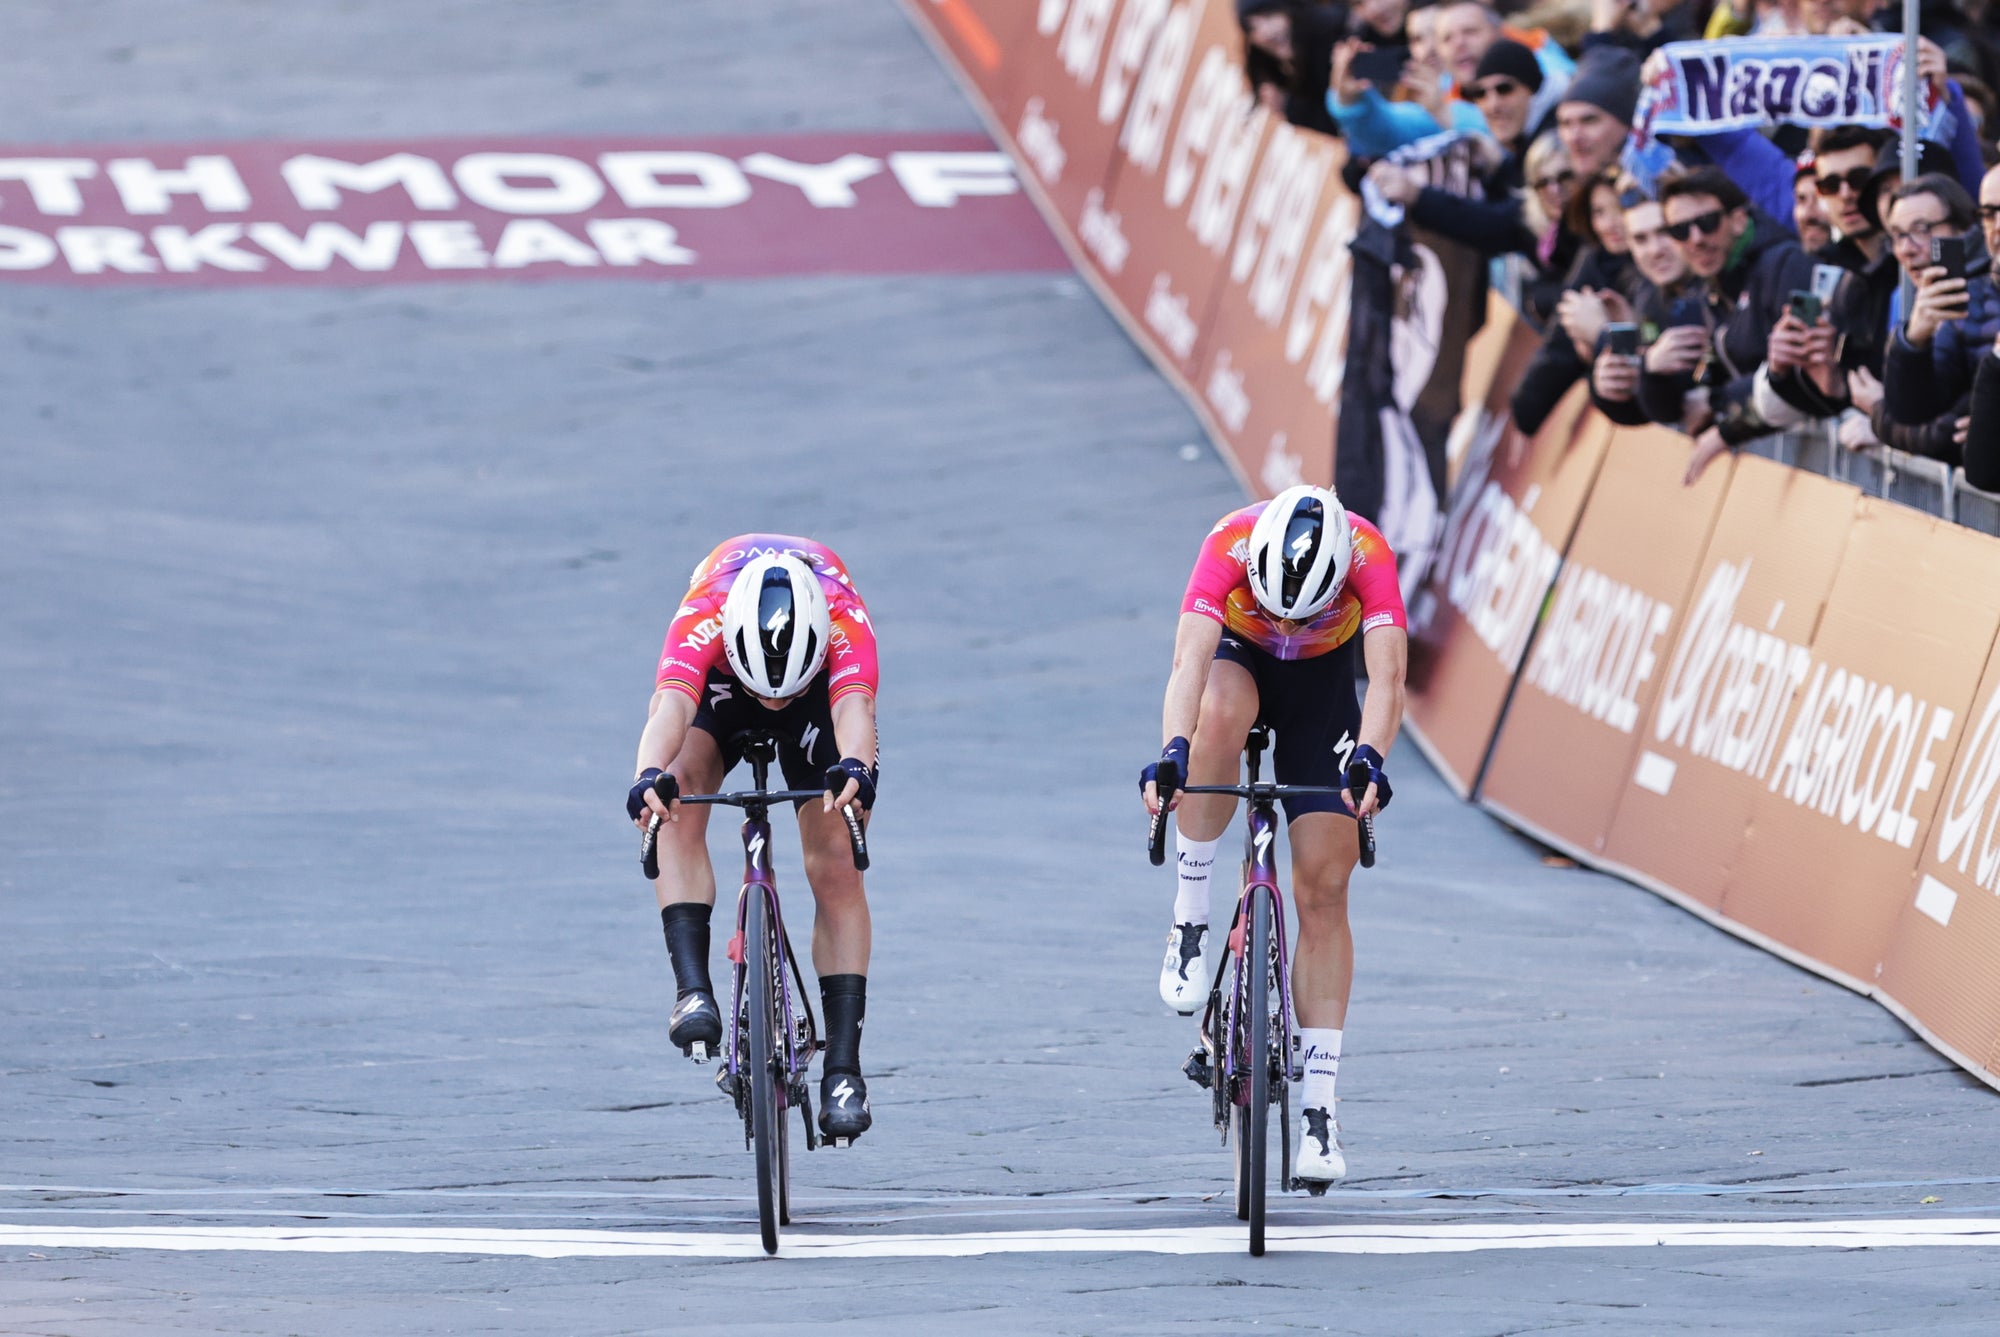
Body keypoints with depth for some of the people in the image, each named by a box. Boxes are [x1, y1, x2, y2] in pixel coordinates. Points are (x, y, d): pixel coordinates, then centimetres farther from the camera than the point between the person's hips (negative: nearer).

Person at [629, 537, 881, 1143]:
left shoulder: (845, 619, -40)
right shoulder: (701, 617, -41)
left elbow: (855, 707, -55)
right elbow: (671, 706, -55)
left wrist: (854, 770, -77)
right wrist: (650, 776, -76)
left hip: (819, 687, 0)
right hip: (719, 684, 0)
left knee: (836, 868, -11)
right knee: (678, 804, -31)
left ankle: (843, 1065, -5)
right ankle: (693, 989, -34)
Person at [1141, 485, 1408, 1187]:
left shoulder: (1368, 555, -34)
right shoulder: (1229, 546, -35)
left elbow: (1387, 674, -43)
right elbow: (1190, 660, -44)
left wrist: (1368, 759, -60)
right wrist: (1173, 753, -60)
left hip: (1323, 682, 1)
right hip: (1241, 658, -1)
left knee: (1323, 891, -7)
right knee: (1219, 714, -40)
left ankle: (1318, 1107, -3)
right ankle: (1192, 916, -25)